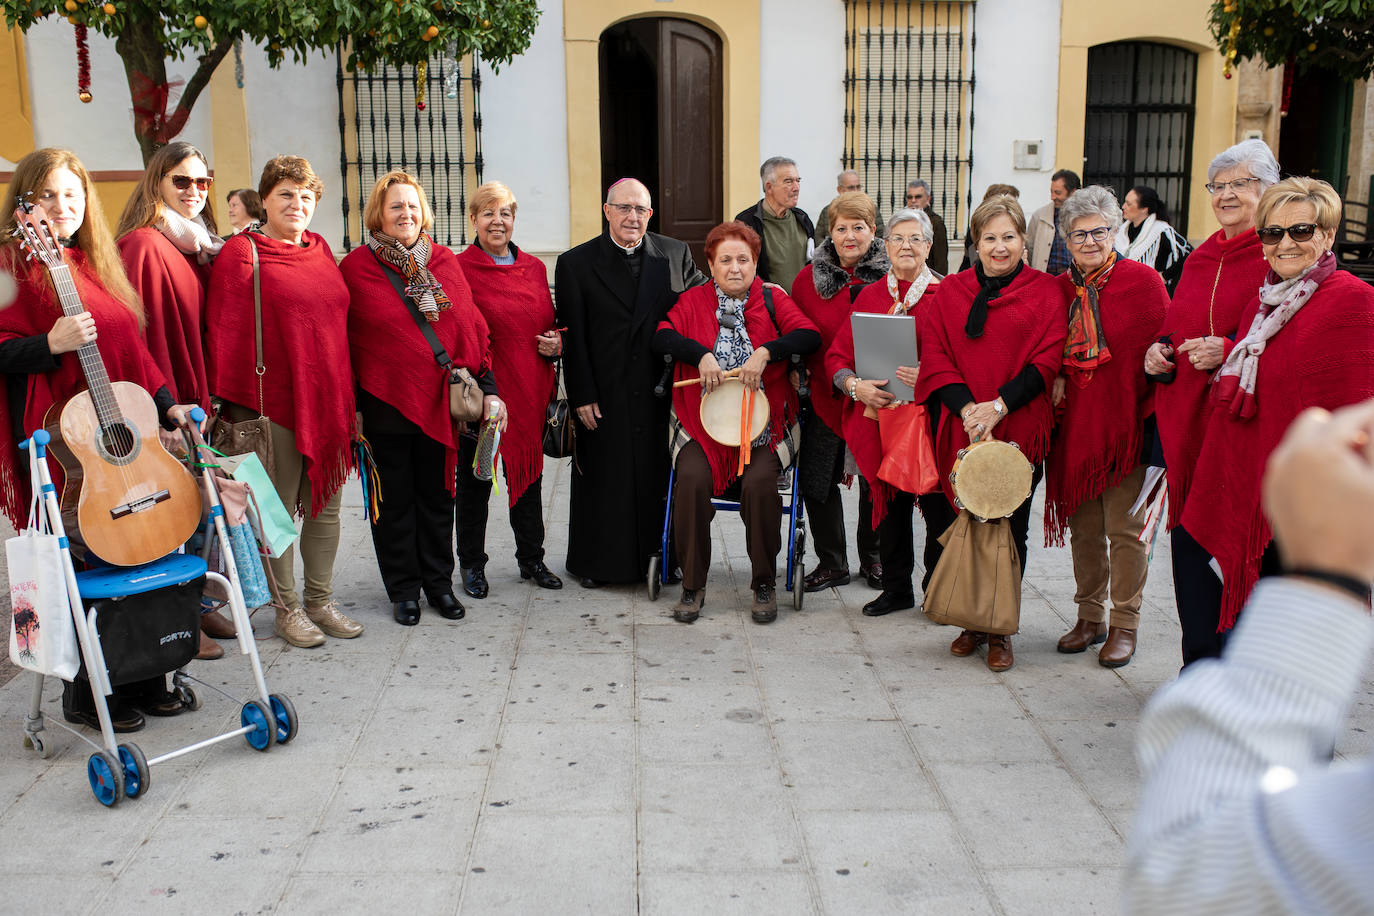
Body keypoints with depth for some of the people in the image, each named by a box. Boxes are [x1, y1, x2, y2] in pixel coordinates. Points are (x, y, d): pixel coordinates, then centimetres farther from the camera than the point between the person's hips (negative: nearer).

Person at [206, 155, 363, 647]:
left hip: (328, 402, 6)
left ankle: (320, 600, 24)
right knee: (279, 509, 4)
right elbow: (227, 334, -9)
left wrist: (350, 399, 15)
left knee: (324, 506, 12)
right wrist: (237, 404, -13)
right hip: (274, 404, -6)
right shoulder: (241, 253, -5)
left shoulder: (321, 250, 13)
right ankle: (287, 607, 16)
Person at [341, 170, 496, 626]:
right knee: (394, 500, 8)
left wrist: (487, 388, 3)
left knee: (437, 496, 11)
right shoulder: (356, 267, -3)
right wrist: (351, 405, -5)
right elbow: (343, 341, -2)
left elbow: (473, 328, 8)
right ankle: (404, 589, 21)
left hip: (441, 403, 3)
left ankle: (439, 583, 25)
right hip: (385, 404, -2)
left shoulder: (446, 263, 7)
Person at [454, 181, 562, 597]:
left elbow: (550, 322, 19)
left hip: (530, 391, 5)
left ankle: (531, 559, 28)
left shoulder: (534, 267, 11)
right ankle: (472, 564, 21)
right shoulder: (459, 269, -6)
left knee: (529, 472, 14)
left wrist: (557, 342, -1)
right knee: (475, 478, 6)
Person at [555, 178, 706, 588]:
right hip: (605, 397, -1)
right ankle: (595, 562, 23)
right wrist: (582, 396, -8)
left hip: (661, 393, 2)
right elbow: (573, 338, -3)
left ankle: (659, 555, 23)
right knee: (602, 479, 8)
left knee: (659, 475, 8)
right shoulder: (575, 263, -1)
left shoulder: (676, 254, 5)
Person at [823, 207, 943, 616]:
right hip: (879, 413, 3)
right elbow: (837, 356, 10)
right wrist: (856, 385, -9)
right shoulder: (869, 296, 12)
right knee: (890, 500, 7)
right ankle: (896, 588, 22)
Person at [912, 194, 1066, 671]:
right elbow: (934, 356, 3)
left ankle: (1000, 630, 15)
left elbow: (1047, 359, -2)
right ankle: (973, 622, 21)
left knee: (1009, 531, 2)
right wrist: (966, 407, -12)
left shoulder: (1045, 291, 5)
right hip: (961, 430, 2)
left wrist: (998, 406, -13)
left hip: (1019, 430, -2)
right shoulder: (950, 292, 11)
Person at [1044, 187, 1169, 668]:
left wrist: (1155, 420, -13)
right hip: (1075, 425, 5)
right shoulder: (1061, 288, 8)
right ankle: (1090, 616, 26)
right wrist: (1056, 380, -1)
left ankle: (1124, 624, 14)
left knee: (1124, 528, 1)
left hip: (1125, 424, -4)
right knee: (1083, 527, 12)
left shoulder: (1142, 281, -6)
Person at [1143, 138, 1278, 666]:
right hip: (1187, 421, 6)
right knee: (1191, 540, 9)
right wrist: (1159, 351, 7)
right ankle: (1201, 663, 22)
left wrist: (1229, 350, -22)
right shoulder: (1200, 259, 18)